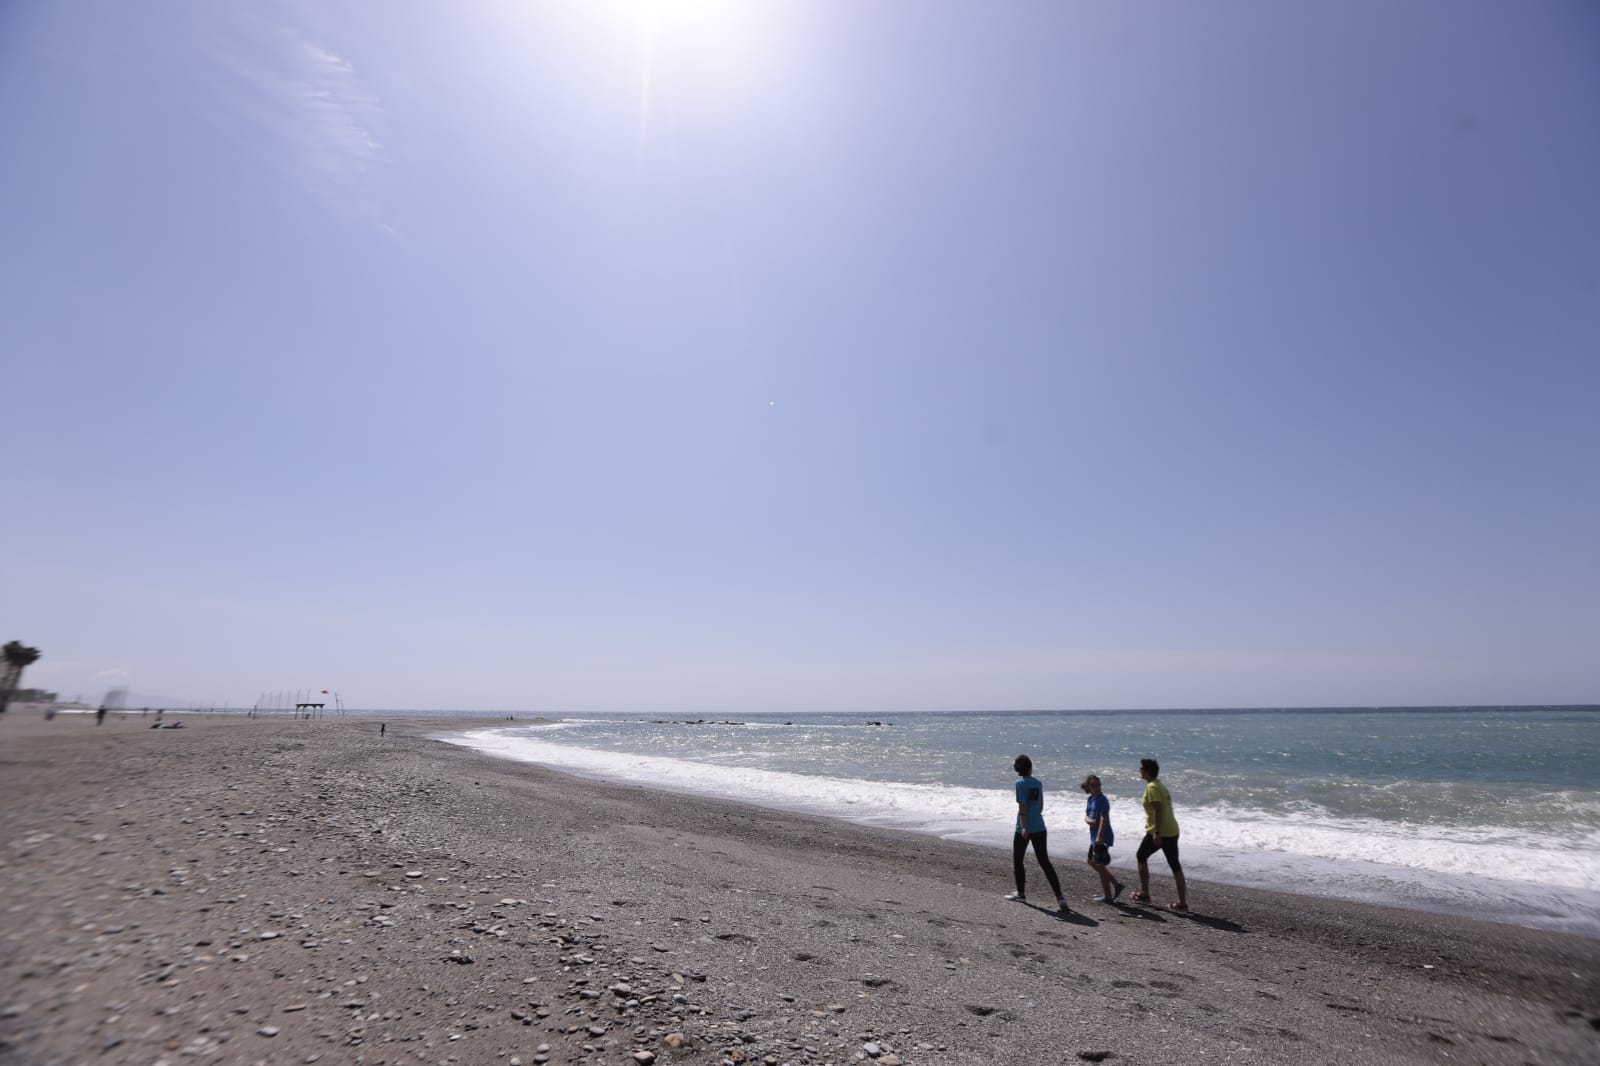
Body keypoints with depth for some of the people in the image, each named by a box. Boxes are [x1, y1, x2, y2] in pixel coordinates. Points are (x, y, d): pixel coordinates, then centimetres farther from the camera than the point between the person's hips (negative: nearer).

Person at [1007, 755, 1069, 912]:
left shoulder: (1020, 783, -10)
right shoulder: (1038, 783, 7)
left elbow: (1022, 806, -17)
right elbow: (1041, 806, 16)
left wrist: (1024, 827, -19)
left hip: (1024, 829, -5)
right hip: (1039, 828, 5)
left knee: (1017, 861, 12)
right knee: (1044, 862, 7)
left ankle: (1021, 894, 21)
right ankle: (1059, 897, -1)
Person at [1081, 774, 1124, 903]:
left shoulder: (1102, 800, -16)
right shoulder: (1091, 799, 9)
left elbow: (1104, 819, -24)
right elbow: (1086, 816, 10)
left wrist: (1099, 837, -30)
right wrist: (1089, 820, -13)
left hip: (1103, 838, -9)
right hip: (1094, 837, 9)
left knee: (1100, 865, -1)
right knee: (1092, 862, 17)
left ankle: (1108, 896, 11)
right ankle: (1116, 884, 24)